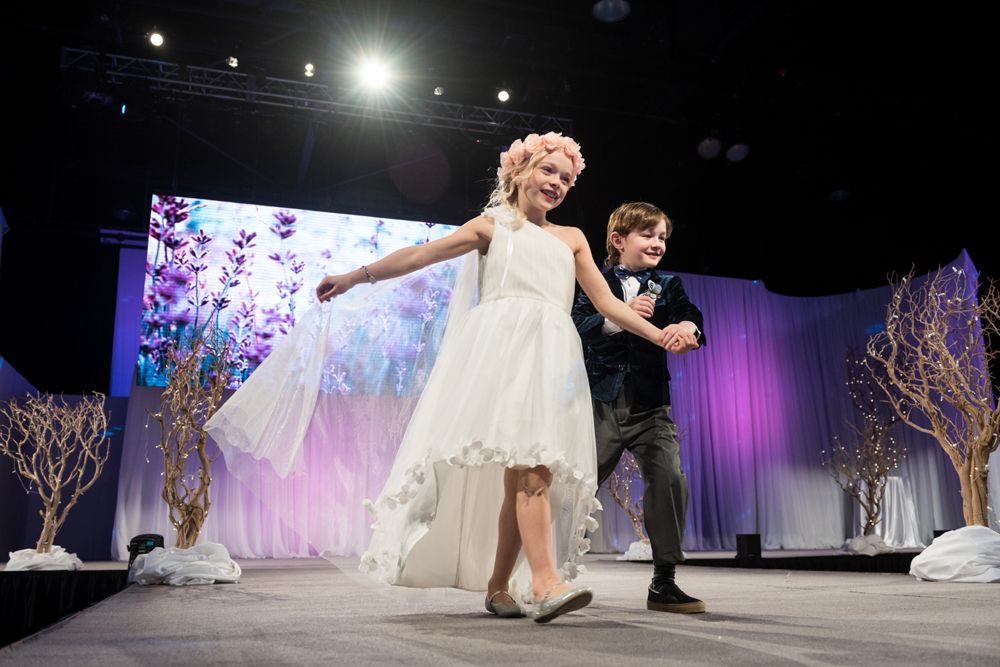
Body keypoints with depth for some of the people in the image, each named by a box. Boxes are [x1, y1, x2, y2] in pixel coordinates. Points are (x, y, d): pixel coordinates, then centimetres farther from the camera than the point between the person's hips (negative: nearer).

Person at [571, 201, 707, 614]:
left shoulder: (668, 286, 14)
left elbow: (690, 314, -4)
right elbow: (578, 324, -9)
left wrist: (685, 327, -28)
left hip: (650, 405, 2)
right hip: (602, 400, -2)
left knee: (669, 479, -13)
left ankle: (664, 582, -1)